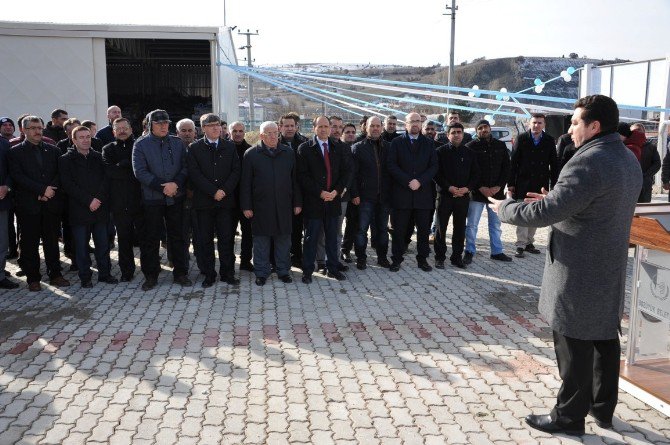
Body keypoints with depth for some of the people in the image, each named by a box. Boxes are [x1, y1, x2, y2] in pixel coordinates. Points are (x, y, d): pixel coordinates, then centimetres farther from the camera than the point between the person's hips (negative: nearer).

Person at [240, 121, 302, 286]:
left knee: (284, 240, 9)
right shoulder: (251, 154, 1)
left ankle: (284, 271, 21)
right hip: (260, 207, -2)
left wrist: (297, 203, 6)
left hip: (284, 206, 2)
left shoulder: (289, 153, 8)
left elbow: (295, 180, 10)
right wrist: (246, 206, -4)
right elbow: (245, 183, 0)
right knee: (261, 241, 6)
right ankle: (261, 273, 17)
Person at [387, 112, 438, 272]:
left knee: (423, 229, 6)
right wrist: (408, 181, -13)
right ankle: (396, 259, 12)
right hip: (401, 193, -2)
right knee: (399, 229, 3)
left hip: (423, 193, 2)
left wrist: (420, 181, -11)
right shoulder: (397, 142, 5)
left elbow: (433, 166, 4)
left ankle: (422, 259, 17)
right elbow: (391, 165, -4)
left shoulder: (429, 143, 11)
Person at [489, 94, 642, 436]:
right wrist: (556, 199, 10)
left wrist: (505, 208, -10)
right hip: (609, 268, 9)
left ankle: (568, 417, 15)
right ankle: (603, 408, 33)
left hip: (579, 274, -9)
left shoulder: (588, 162, -23)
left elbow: (546, 212, -26)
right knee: (605, 338, 18)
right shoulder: (628, 158, 8)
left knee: (574, 346, 2)